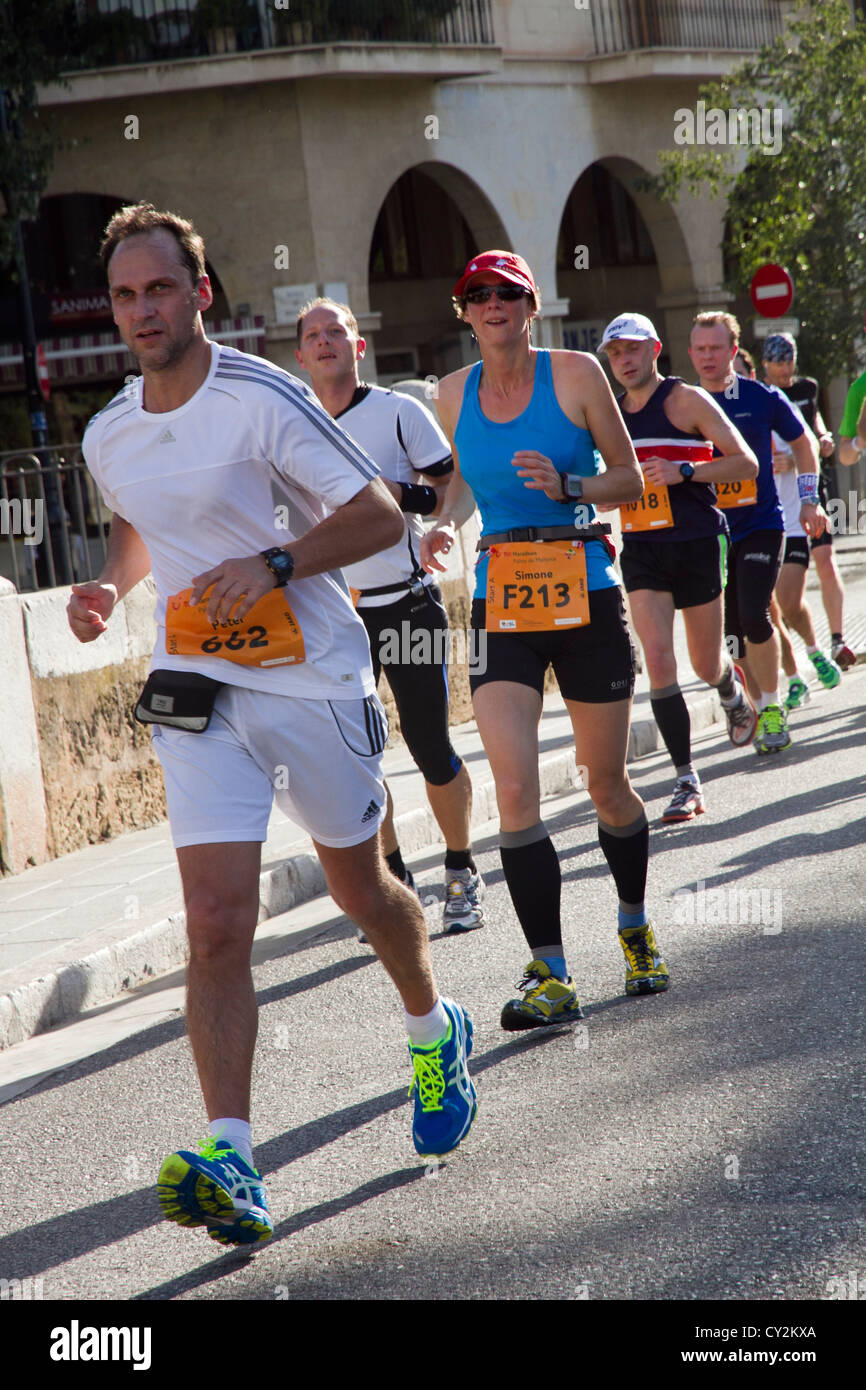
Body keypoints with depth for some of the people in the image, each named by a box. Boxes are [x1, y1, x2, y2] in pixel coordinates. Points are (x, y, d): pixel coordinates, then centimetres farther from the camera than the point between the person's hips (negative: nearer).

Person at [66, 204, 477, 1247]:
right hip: (197, 692, 3)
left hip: (312, 681, -3)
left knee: (360, 888, 16)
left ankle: (434, 1034, 47)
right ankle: (230, 1167, -18)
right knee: (216, 924, -12)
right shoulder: (108, 437, 6)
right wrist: (109, 587, 6)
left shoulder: (265, 400, -13)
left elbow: (380, 514, -11)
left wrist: (273, 563, -24)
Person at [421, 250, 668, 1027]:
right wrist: (443, 528, 2)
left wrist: (567, 486, -16)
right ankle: (551, 976, -10)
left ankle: (636, 929, 34)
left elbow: (630, 479, 2)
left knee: (606, 785, 8)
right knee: (514, 787, -13)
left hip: (584, 593, -2)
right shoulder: (454, 393, 7)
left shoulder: (576, 374, -2)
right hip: (500, 602, 2)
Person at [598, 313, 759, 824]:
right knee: (658, 662, -13)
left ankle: (733, 688, 47)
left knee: (706, 666, 7)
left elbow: (746, 463, -9)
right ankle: (688, 784, -10)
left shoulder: (686, 400, -5)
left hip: (698, 545, -3)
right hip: (641, 550, 3)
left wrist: (684, 471, -21)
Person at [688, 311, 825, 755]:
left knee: (753, 615, -18)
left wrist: (809, 499, 3)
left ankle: (772, 707, -4)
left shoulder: (762, 398, -2)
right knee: (730, 630, 3)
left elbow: (802, 442, 11)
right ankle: (763, 707, 19)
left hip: (760, 525, -3)